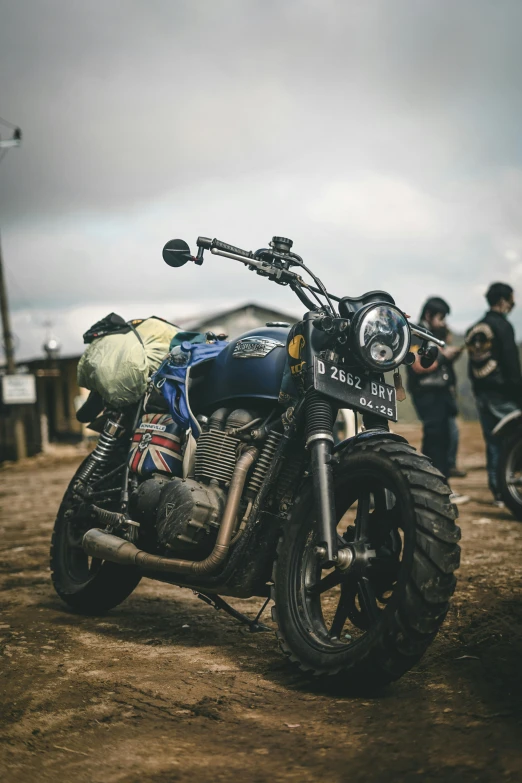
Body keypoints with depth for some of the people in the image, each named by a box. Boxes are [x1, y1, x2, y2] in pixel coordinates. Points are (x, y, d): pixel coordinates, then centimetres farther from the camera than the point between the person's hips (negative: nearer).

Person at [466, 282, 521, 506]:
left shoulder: (474, 329, 14)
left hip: (482, 393, 8)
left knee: (493, 443, 9)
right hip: (502, 394, -8)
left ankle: (497, 491, 9)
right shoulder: (502, 326, -11)